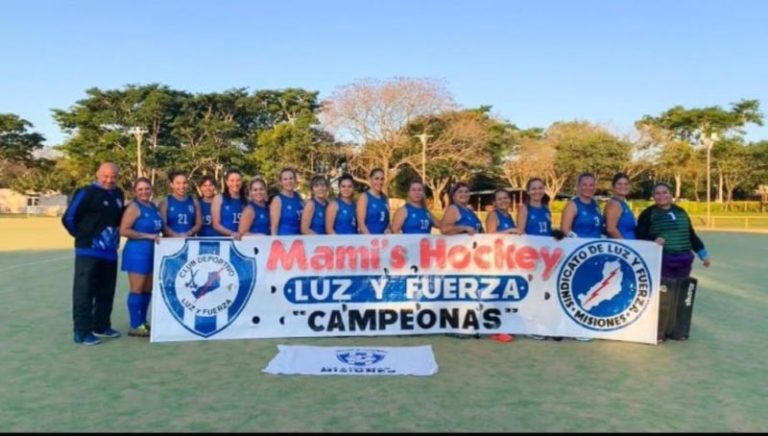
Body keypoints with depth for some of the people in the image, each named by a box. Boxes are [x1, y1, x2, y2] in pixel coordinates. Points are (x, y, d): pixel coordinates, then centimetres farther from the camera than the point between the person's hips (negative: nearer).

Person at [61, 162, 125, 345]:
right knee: (84, 292, -3)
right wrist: (83, 236, -1)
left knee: (106, 292, 14)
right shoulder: (86, 193, -10)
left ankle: (101, 326, 26)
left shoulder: (118, 194, 10)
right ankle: (82, 331, 3)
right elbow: (68, 218, -10)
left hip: (110, 252, 7)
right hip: (89, 252, -7)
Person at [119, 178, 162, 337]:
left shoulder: (153, 207, 14)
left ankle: (143, 322, 22)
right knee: (137, 289, -4)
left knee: (148, 289, 12)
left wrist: (157, 236, 9)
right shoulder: (134, 207, -8)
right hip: (137, 252, -8)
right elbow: (124, 230, -17)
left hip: (152, 252, 8)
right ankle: (135, 326, 2)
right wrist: (148, 236, -18)